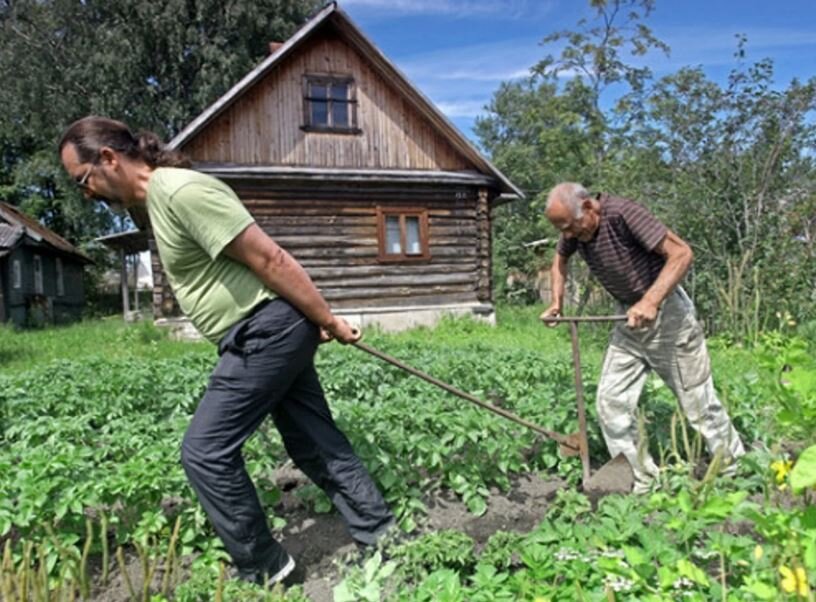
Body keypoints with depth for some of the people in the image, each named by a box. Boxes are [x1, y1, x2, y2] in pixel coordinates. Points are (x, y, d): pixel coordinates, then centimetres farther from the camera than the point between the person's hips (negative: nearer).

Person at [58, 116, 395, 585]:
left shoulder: (182, 191, -17)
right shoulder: (161, 198, 16)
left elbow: (271, 258, -20)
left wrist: (328, 321, -15)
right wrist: (317, 321, 17)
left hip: (267, 330, -10)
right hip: (269, 333, 10)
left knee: (206, 453, -3)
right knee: (317, 446, 14)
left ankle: (264, 569, 13)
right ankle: (384, 538, 26)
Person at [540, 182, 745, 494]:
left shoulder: (623, 213, -24)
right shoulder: (575, 229, -3)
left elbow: (681, 253, -26)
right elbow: (560, 259, 20)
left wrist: (650, 302, -34)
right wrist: (557, 301, 8)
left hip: (667, 314, -7)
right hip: (630, 320, 7)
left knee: (699, 402, 5)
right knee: (611, 401, 1)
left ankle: (735, 470, 26)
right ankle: (640, 482, 14)